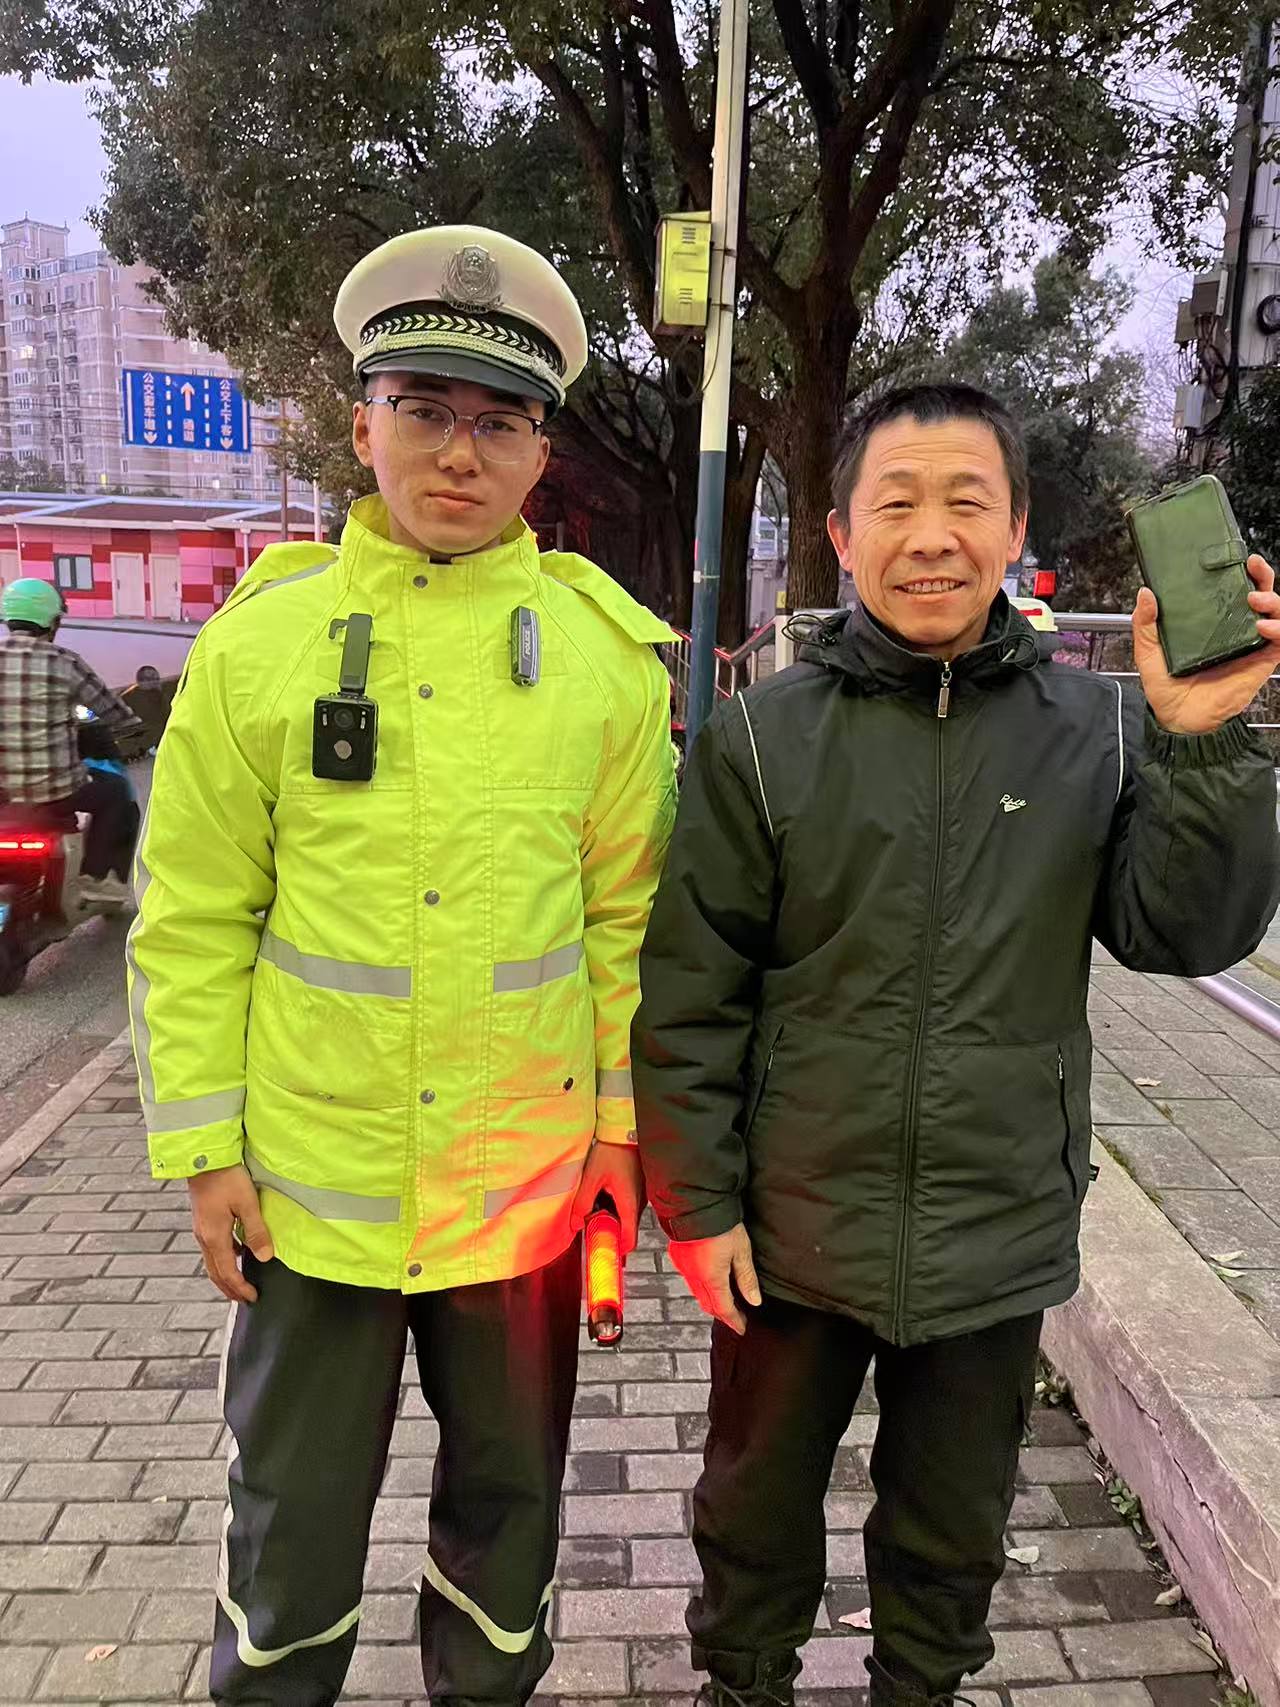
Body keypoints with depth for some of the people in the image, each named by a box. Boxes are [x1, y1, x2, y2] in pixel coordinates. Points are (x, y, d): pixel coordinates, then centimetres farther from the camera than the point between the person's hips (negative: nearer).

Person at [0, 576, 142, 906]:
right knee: (117, 793, 23)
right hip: (53, 789, -4)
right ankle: (100, 878, 19)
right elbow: (112, 712, -2)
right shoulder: (64, 663, -10)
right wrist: (134, 726, 19)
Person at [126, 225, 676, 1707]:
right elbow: (191, 922, -1)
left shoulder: (605, 653, -3)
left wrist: (622, 1134, 2)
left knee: (507, 1490, 22)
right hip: (311, 1172, 0)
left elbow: (629, 917, 1)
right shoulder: (262, 639, -5)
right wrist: (201, 1150, -2)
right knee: (294, 1512, 18)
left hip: (528, 1175, 1)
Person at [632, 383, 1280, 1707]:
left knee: (952, 1539, 25)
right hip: (790, 1236, -1)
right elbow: (688, 993, -8)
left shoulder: (1098, 733, -5)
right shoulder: (763, 736, -9)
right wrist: (698, 1202, -7)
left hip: (1000, 1244, 1)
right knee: (756, 1514, 23)